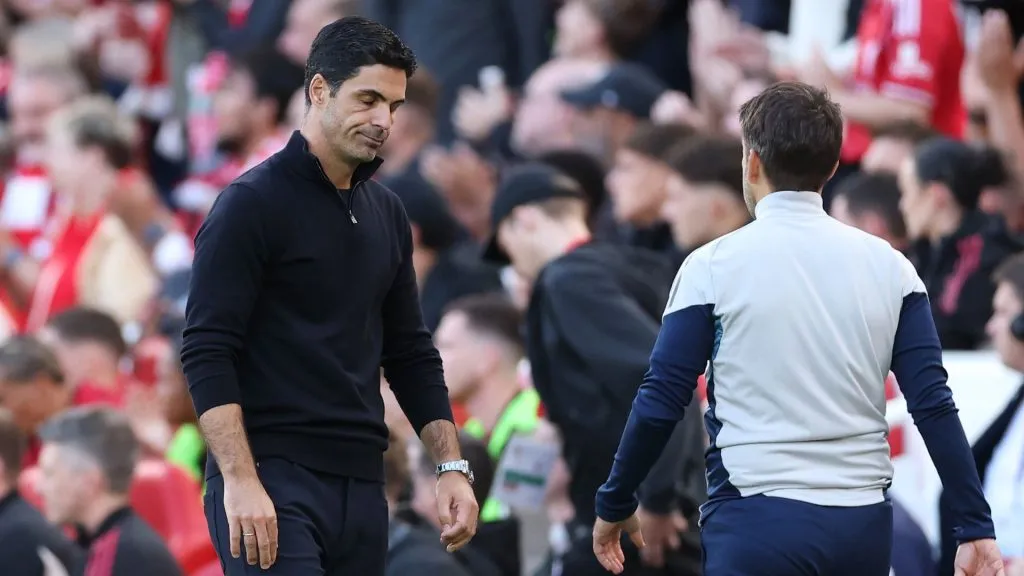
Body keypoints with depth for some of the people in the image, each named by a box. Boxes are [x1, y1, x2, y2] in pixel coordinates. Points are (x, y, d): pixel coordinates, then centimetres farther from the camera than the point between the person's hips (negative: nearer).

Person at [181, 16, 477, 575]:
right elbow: (206, 352, -14)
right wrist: (239, 481, -23)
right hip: (272, 483, -8)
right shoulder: (253, 204, -9)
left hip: (359, 486, 8)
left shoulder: (387, 215, 15)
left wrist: (452, 466, 10)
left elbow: (410, 353, 21)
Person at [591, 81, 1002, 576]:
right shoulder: (888, 266, 6)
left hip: (758, 522, -4)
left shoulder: (715, 266, -3)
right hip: (863, 527, 4)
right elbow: (935, 405, 0)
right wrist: (975, 527, 2)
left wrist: (614, 505, 10)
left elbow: (660, 404, -3)